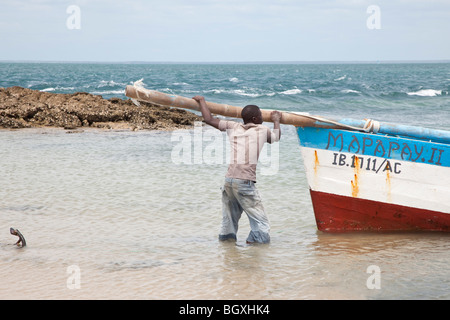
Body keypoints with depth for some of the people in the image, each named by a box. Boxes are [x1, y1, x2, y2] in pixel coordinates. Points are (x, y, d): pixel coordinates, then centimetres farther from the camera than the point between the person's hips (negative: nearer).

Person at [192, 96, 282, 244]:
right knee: (261, 223, -1)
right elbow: (276, 137, 32)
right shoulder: (263, 130, 9)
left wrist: (201, 100, 33)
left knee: (229, 221, 17)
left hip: (228, 180, 5)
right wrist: (276, 120, 51)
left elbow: (209, 119, 18)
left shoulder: (233, 126, 14)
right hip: (245, 182, -5)